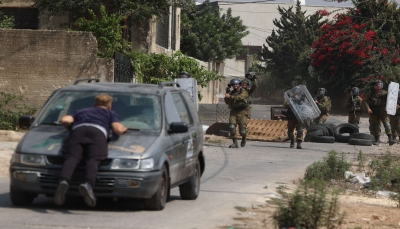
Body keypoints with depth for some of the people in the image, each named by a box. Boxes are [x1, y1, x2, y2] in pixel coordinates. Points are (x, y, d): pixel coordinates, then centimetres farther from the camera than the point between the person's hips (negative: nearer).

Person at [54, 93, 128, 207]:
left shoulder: (81, 111, 40)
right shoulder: (111, 114, 34)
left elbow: (65, 120, 24)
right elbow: (118, 130, 17)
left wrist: (71, 128, 43)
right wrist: (123, 128, 39)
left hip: (78, 130, 2)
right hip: (98, 131, -2)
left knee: (71, 157, -17)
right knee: (93, 159, -19)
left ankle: (64, 181, -47)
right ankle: (88, 184, -49)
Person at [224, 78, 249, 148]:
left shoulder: (244, 92, 0)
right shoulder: (232, 92, 16)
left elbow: (240, 97, -20)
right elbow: (226, 102, 11)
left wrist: (230, 96, -24)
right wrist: (227, 94, -6)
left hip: (242, 112, -4)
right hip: (233, 112, 4)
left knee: (242, 130, -5)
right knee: (232, 127, -18)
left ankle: (243, 138, 28)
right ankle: (235, 143, -14)